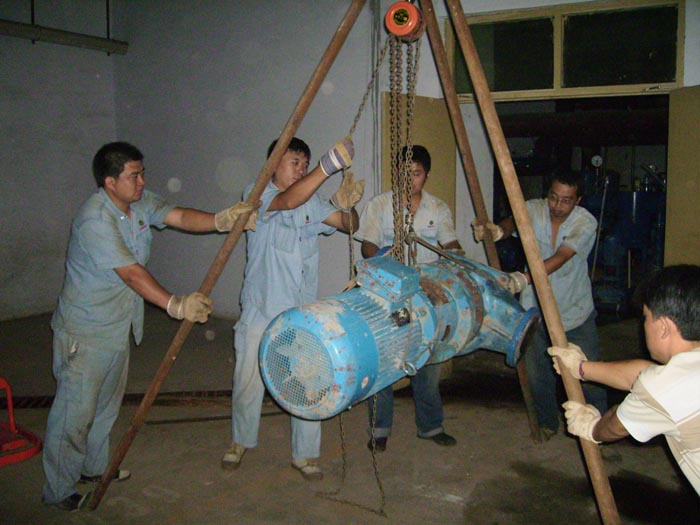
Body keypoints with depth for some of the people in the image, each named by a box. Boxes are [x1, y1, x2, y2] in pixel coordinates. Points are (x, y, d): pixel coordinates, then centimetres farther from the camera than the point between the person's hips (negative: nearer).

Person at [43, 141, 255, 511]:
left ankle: (94, 467, 41)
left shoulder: (140, 203, 0)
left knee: (107, 404, 22)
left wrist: (221, 220, -29)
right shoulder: (95, 221, -26)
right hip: (85, 332, -9)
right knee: (75, 412, 1)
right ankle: (59, 491, 17)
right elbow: (131, 273, -32)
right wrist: (175, 305, -38)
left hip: (118, 327, 9)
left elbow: (179, 217, -11)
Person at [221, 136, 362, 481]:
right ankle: (241, 442, 33)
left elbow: (349, 225, 2)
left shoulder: (312, 203, 8)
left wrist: (346, 204, -21)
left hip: (302, 313, 3)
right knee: (248, 382, 8)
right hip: (261, 310, -3)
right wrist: (328, 166, -40)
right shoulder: (257, 195, -7)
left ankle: (305, 455, 18)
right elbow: (287, 201, -28)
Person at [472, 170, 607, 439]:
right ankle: (547, 423, 32)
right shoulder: (534, 209, -8)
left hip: (575, 312, -2)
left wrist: (525, 278, -46)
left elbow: (559, 259, -31)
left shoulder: (586, 223, -18)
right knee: (538, 375, 8)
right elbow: (513, 222, -25)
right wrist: (498, 230, -50)